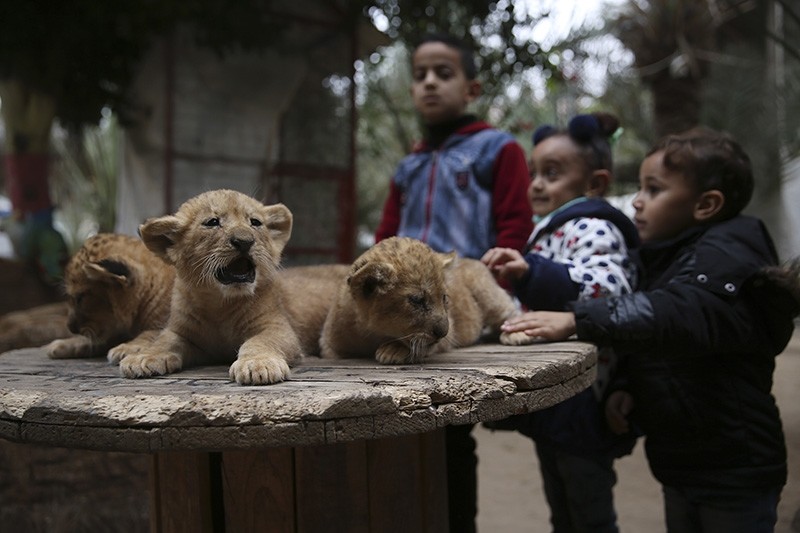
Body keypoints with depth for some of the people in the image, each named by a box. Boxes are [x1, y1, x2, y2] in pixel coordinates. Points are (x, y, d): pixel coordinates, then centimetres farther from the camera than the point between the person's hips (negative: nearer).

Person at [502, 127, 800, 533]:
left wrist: (576, 320, -44)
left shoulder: (726, 255, -18)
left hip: (735, 470, -8)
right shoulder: (671, 257, 11)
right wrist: (626, 388, -3)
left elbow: (684, 315, -39)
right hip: (680, 461, 9)